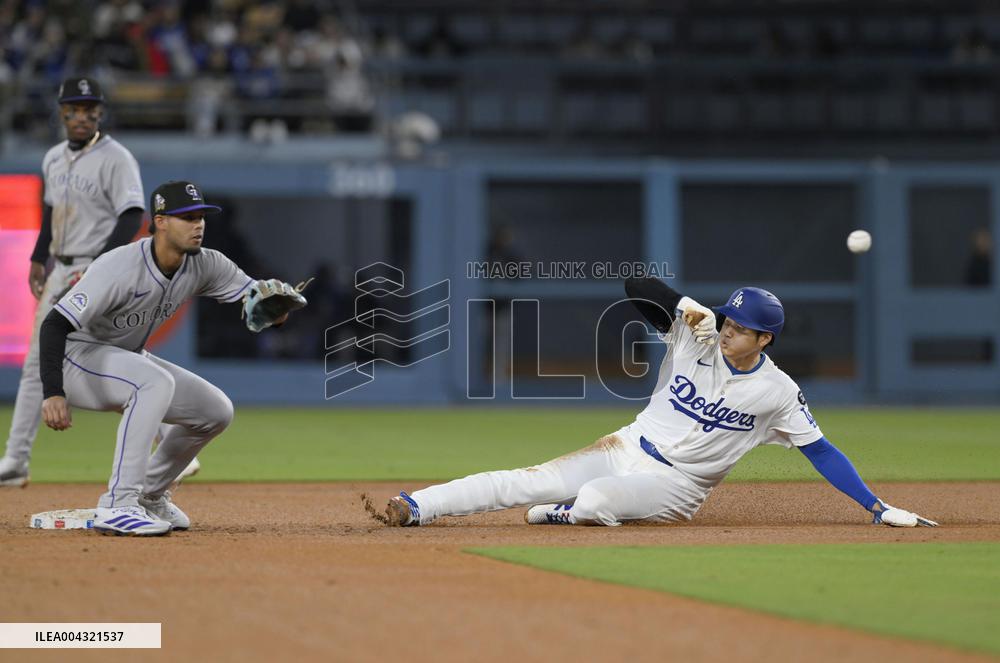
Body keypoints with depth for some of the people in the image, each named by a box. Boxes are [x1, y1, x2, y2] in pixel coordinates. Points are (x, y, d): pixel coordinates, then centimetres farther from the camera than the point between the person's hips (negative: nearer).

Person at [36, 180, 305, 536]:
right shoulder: (120, 268, -31)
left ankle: (148, 496, 20)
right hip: (74, 360, -8)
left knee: (216, 411, 4)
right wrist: (53, 394, -46)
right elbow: (55, 324, -34)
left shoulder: (203, 265, -9)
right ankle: (117, 507, -35)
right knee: (156, 382, -35)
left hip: (127, 361, 8)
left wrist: (274, 308, -32)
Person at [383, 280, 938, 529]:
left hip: (675, 486, -3)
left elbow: (821, 451, -6)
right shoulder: (695, 338, -2)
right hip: (628, 448, 3)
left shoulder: (777, 391, -9)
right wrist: (690, 307, -21)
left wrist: (877, 507, -11)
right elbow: (636, 284, -6)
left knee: (595, 499, -33)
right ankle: (414, 507, -19)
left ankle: (561, 513, 2)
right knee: (527, 481, -14)